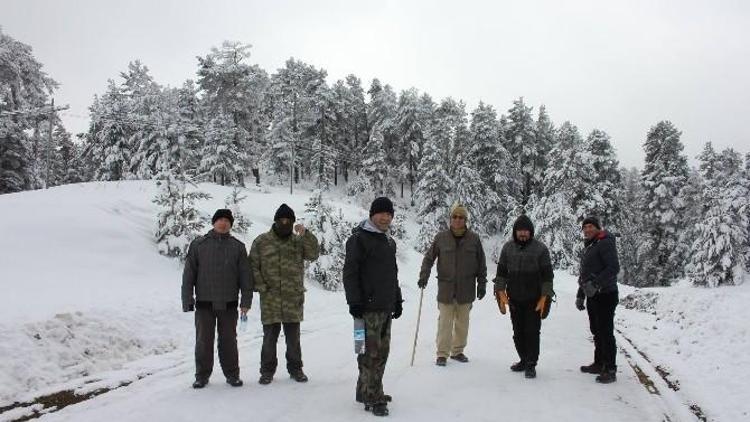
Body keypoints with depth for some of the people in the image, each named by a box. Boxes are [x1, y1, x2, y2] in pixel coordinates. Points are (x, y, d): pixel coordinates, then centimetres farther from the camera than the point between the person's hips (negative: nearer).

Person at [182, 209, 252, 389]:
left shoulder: (238, 247, 5)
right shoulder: (198, 245, 4)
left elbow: (245, 276, 4)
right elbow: (189, 274, 3)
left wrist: (246, 301, -2)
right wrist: (187, 300, -3)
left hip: (229, 303, 0)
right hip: (204, 303, 0)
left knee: (229, 341, 7)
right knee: (203, 341, 5)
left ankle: (232, 374, 18)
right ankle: (202, 375, 17)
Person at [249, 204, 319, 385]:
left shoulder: (299, 241, 7)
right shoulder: (261, 241, 2)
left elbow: (313, 254, -9)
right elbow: (253, 266, 2)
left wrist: (305, 234, -19)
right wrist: (261, 287, -7)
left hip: (293, 299, 1)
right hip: (270, 299, -1)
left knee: (293, 337, 11)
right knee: (269, 337, 5)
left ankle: (295, 368, 24)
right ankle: (267, 370, 18)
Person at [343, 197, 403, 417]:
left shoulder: (389, 242, 18)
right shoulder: (359, 238, -8)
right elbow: (350, 272, -13)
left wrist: (397, 300, 22)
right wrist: (354, 301, -17)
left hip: (386, 307, 8)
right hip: (368, 307, -8)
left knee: (382, 351, 12)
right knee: (371, 352, -5)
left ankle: (366, 391, 24)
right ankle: (373, 398, 2)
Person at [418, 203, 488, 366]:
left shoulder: (474, 239, 1)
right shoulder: (441, 237, -1)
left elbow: (481, 264, 8)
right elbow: (429, 258, 6)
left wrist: (482, 284, 6)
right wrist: (424, 275, -6)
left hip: (466, 289, 2)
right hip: (446, 288, -1)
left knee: (462, 322, 11)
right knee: (445, 322, -1)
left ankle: (457, 351, 25)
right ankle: (442, 354, 9)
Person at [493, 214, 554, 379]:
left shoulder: (540, 248, -5)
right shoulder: (508, 247, 4)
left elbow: (547, 275, -5)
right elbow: (501, 272, 9)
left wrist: (544, 298, -10)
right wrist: (501, 293, 1)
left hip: (534, 300, -4)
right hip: (514, 300, 4)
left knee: (532, 332, -3)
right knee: (518, 333, 11)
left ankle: (531, 365, 6)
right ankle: (524, 360, 25)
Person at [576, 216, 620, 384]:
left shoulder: (605, 243, -11)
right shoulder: (589, 247, 19)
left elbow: (614, 268, -23)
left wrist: (596, 284, -27)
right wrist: (580, 295, 23)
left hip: (605, 295, -9)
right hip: (592, 296, 9)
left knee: (606, 332, -7)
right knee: (596, 332, 16)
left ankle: (610, 370, -1)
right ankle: (599, 364, 26)